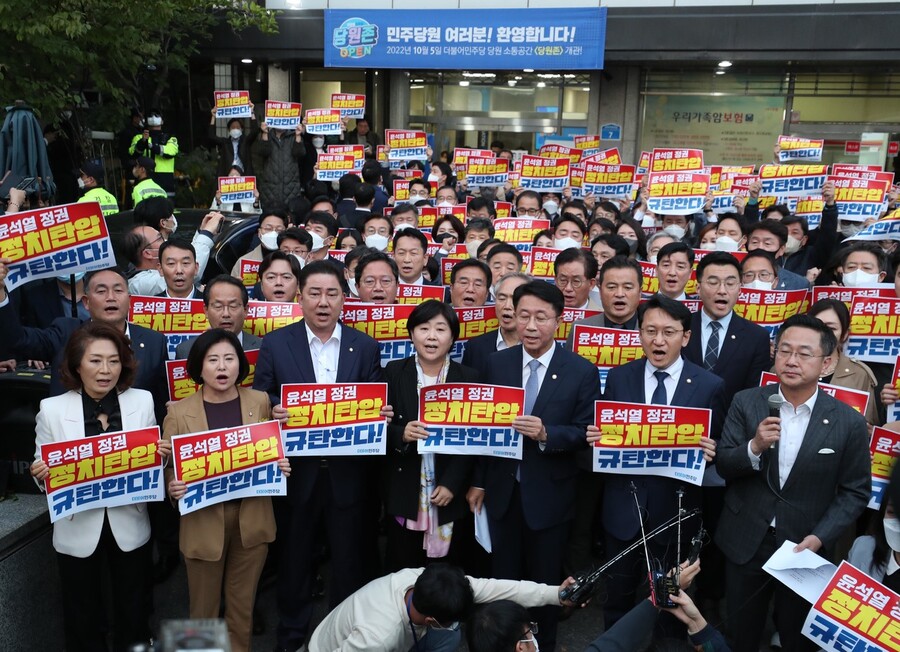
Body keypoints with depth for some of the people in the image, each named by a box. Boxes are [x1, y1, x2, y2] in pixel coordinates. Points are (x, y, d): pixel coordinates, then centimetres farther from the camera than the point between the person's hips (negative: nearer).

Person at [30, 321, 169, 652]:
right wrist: (40, 474, -24)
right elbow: (43, 469, -2)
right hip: (78, 531, -1)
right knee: (83, 619, 17)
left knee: (134, 616, 18)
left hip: (129, 527, 1)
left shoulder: (142, 401, -5)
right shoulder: (52, 409, -9)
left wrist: (161, 455, -18)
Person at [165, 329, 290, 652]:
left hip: (252, 518, 2)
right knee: (204, 607, 13)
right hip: (203, 521, -2)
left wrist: (280, 467, -11)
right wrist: (173, 488, -24)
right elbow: (169, 470, -3)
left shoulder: (260, 401, 0)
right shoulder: (179, 412, -7)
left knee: (242, 604, 17)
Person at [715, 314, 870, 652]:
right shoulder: (746, 402, -7)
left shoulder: (849, 422, -10)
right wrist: (755, 447, -28)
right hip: (745, 542, 1)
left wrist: (819, 537, -15)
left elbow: (855, 491, -4)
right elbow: (723, 465, -8)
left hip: (804, 547, -1)